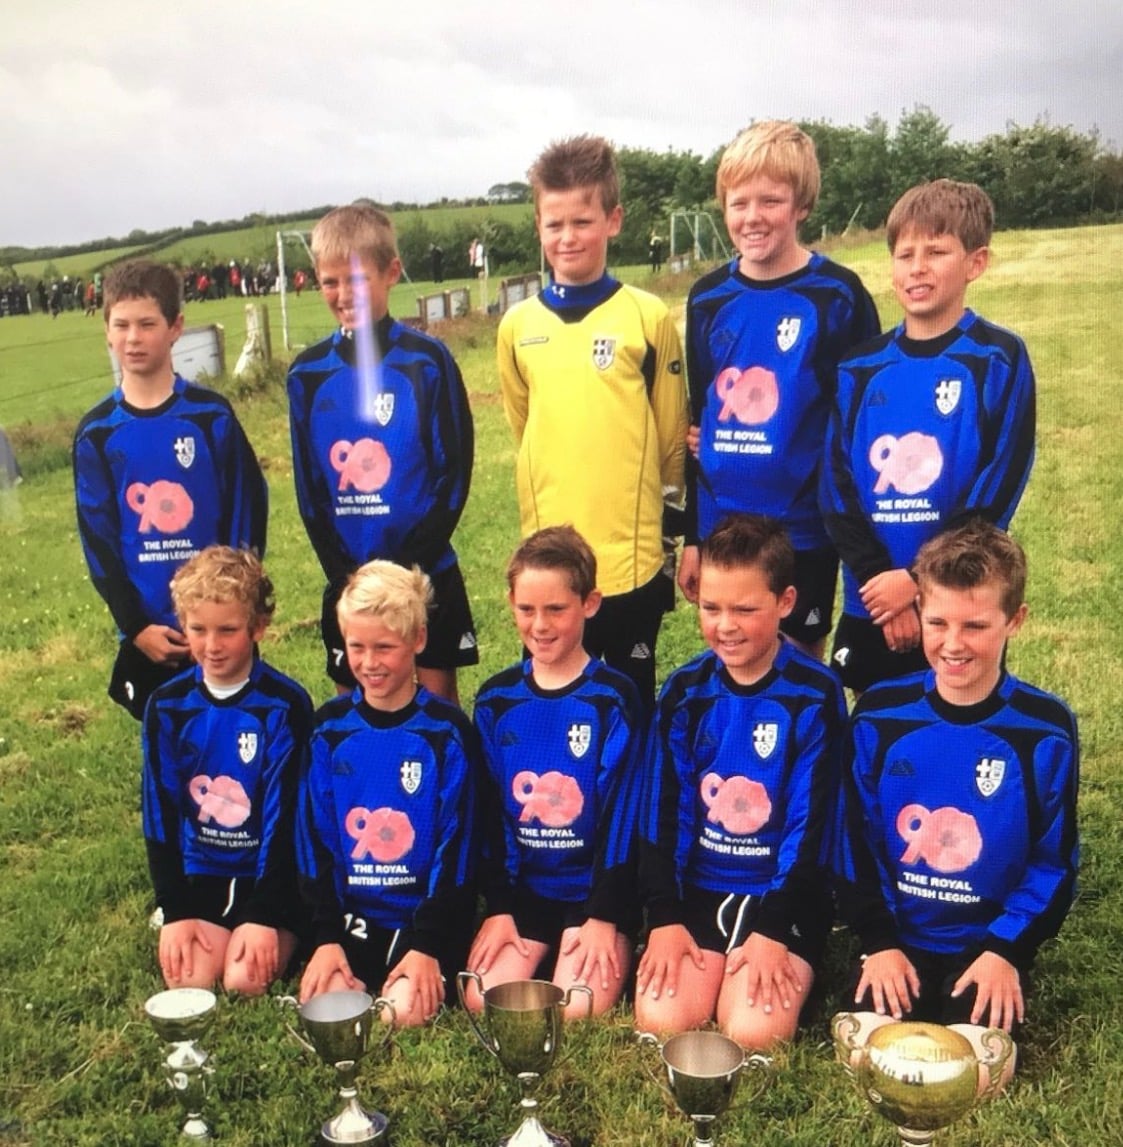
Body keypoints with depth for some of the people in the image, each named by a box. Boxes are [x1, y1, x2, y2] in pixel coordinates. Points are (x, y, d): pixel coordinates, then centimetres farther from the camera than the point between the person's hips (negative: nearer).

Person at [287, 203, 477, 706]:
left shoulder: (427, 359, -6)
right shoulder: (307, 372, 2)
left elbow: (455, 469, -6)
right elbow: (308, 484, 5)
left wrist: (410, 563, -12)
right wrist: (341, 570, -5)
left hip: (427, 571, -2)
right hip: (348, 576, 3)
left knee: (438, 695, 7)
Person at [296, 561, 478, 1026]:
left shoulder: (446, 731, -6)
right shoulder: (330, 727, 3)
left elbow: (456, 844, -7)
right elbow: (313, 838, 4)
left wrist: (428, 947, -13)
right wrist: (326, 936, -4)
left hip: (426, 915, -2)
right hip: (351, 915, 2)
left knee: (404, 1012, -21)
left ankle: (437, 975, 4)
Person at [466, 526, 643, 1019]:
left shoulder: (613, 698, -7)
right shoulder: (496, 699, 3)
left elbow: (622, 812, -9)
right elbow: (489, 811, 4)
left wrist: (603, 917, -12)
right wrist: (498, 907, -2)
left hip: (595, 888, -3)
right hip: (521, 886, 3)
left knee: (578, 1011, -18)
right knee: (483, 1002, -13)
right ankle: (539, 956, 14)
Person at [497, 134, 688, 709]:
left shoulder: (648, 317, -4)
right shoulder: (517, 326, 4)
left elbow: (673, 436, 3)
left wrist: (665, 514, 9)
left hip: (632, 556, -2)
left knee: (633, 700, 12)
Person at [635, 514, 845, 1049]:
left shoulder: (815, 695, -9)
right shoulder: (684, 691, 0)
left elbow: (810, 822, -9)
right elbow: (661, 810, 1)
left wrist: (773, 931, -14)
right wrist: (663, 917, -6)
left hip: (783, 891, -3)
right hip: (697, 885, 3)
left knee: (753, 1034, -20)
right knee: (661, 1021, -15)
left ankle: (786, 968, 10)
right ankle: (712, 965, 14)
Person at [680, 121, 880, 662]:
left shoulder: (837, 294, -6)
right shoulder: (708, 298, 5)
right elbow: (697, 418, 11)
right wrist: (691, 535, 11)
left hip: (803, 529, -3)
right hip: (721, 527, 4)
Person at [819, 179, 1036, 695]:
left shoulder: (999, 360, -4)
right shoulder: (860, 368, 6)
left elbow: (996, 494, -10)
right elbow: (836, 488, 1)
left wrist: (916, 580, -13)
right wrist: (877, 579, -11)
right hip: (869, 607, 3)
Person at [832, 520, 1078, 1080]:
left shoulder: (1046, 730, -8)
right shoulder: (878, 716, -5)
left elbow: (1054, 861, -1)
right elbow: (854, 839, 0)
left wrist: (1006, 949, -11)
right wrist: (878, 941, -7)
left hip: (990, 945, -1)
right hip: (895, 937, 1)